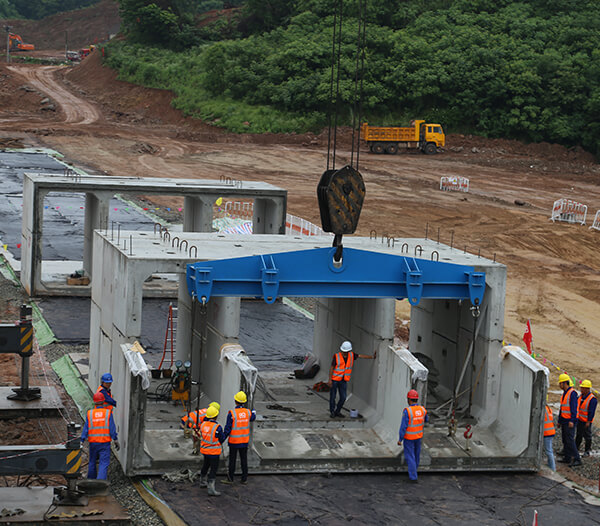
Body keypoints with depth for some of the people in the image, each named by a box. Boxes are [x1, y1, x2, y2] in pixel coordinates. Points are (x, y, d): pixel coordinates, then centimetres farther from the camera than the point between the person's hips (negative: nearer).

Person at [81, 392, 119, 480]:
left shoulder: (89, 413, 0)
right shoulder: (108, 413, -4)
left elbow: (86, 429, -3)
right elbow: (112, 428, -7)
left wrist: (82, 441, -1)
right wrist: (115, 440, -3)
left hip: (93, 442, 2)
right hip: (105, 442, -2)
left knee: (92, 462, 19)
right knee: (104, 463, -4)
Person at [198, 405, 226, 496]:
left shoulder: (203, 424, -7)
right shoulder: (217, 428, -25)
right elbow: (222, 438, -11)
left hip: (204, 449, 7)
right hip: (214, 452, -7)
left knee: (206, 465, 26)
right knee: (213, 469, -1)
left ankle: (203, 482, 43)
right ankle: (211, 489, -4)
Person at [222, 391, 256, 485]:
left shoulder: (232, 413, -18)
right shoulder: (248, 412, -5)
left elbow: (228, 428, -16)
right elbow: (252, 418, 20)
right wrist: (254, 413, 42)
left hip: (234, 441, -4)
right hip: (245, 441, 4)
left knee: (232, 460, 7)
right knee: (244, 459, 12)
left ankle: (230, 479, 14)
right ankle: (244, 479, 17)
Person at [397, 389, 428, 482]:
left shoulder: (407, 411, -28)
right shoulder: (422, 409, -10)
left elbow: (403, 427, -24)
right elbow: (426, 420, 10)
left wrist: (400, 439, -14)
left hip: (409, 437, -5)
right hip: (418, 435, 5)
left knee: (410, 456, 6)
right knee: (416, 453, 26)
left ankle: (413, 476, 7)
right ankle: (414, 468, 48)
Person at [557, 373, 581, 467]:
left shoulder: (572, 393, -14)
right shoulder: (564, 393, 16)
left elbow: (574, 407, -20)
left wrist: (572, 420, -25)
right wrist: (559, 421, 23)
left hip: (570, 421, -10)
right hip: (564, 421, 10)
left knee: (570, 440, -13)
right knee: (565, 440, 11)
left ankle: (577, 460, -12)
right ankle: (567, 458, 16)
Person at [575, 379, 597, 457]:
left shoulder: (592, 399, -19)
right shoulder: (581, 396, 5)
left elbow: (591, 412, -19)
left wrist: (588, 422, -20)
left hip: (586, 421, -7)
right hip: (579, 419, 7)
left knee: (587, 436, 4)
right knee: (579, 435, 15)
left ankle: (587, 451, 14)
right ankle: (576, 448, 24)